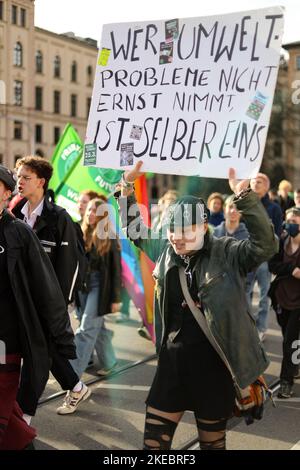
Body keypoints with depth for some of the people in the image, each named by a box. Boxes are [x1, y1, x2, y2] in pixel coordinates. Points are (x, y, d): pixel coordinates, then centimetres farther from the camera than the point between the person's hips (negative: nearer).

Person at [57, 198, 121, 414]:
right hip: (82, 285, 5)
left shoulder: (109, 238, -6)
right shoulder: (81, 234, 5)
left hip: (99, 287, -5)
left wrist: (116, 298, -8)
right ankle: (109, 361, 38)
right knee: (97, 327, 18)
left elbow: (116, 270, -5)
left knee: (86, 331, -11)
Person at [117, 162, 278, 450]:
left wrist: (244, 196, -35)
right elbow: (135, 229, 15)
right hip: (173, 359, 4)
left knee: (212, 440, 16)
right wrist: (127, 187, 4)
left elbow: (265, 245, -26)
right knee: (154, 439, 11)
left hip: (212, 362, -4)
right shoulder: (165, 250, 3)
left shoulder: (227, 253, -11)